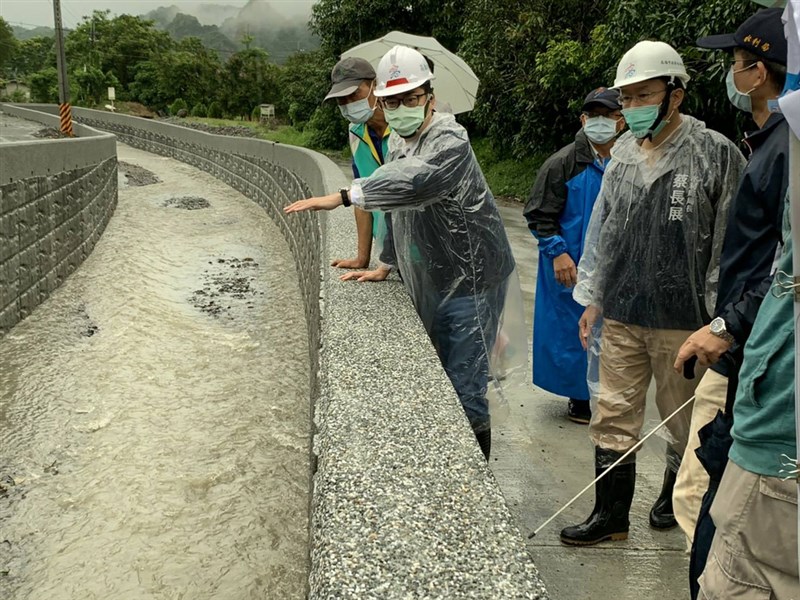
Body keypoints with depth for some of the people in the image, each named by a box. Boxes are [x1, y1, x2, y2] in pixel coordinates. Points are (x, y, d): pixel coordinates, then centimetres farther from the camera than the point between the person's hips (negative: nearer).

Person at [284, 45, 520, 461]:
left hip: (469, 281, -9)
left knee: (465, 392, -7)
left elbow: (414, 184, -40)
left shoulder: (450, 140, -19)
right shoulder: (396, 141, 10)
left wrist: (342, 197, -41)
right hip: (428, 282, 9)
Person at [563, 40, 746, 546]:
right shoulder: (623, 153, 8)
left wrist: (719, 320, -11)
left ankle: (676, 495, 38)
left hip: (683, 319, -4)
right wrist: (592, 298, 13)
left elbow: (730, 245, -9)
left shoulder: (716, 154, -9)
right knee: (613, 417, 7)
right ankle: (611, 516, 20)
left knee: (685, 419, 14)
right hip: (622, 316, 5)